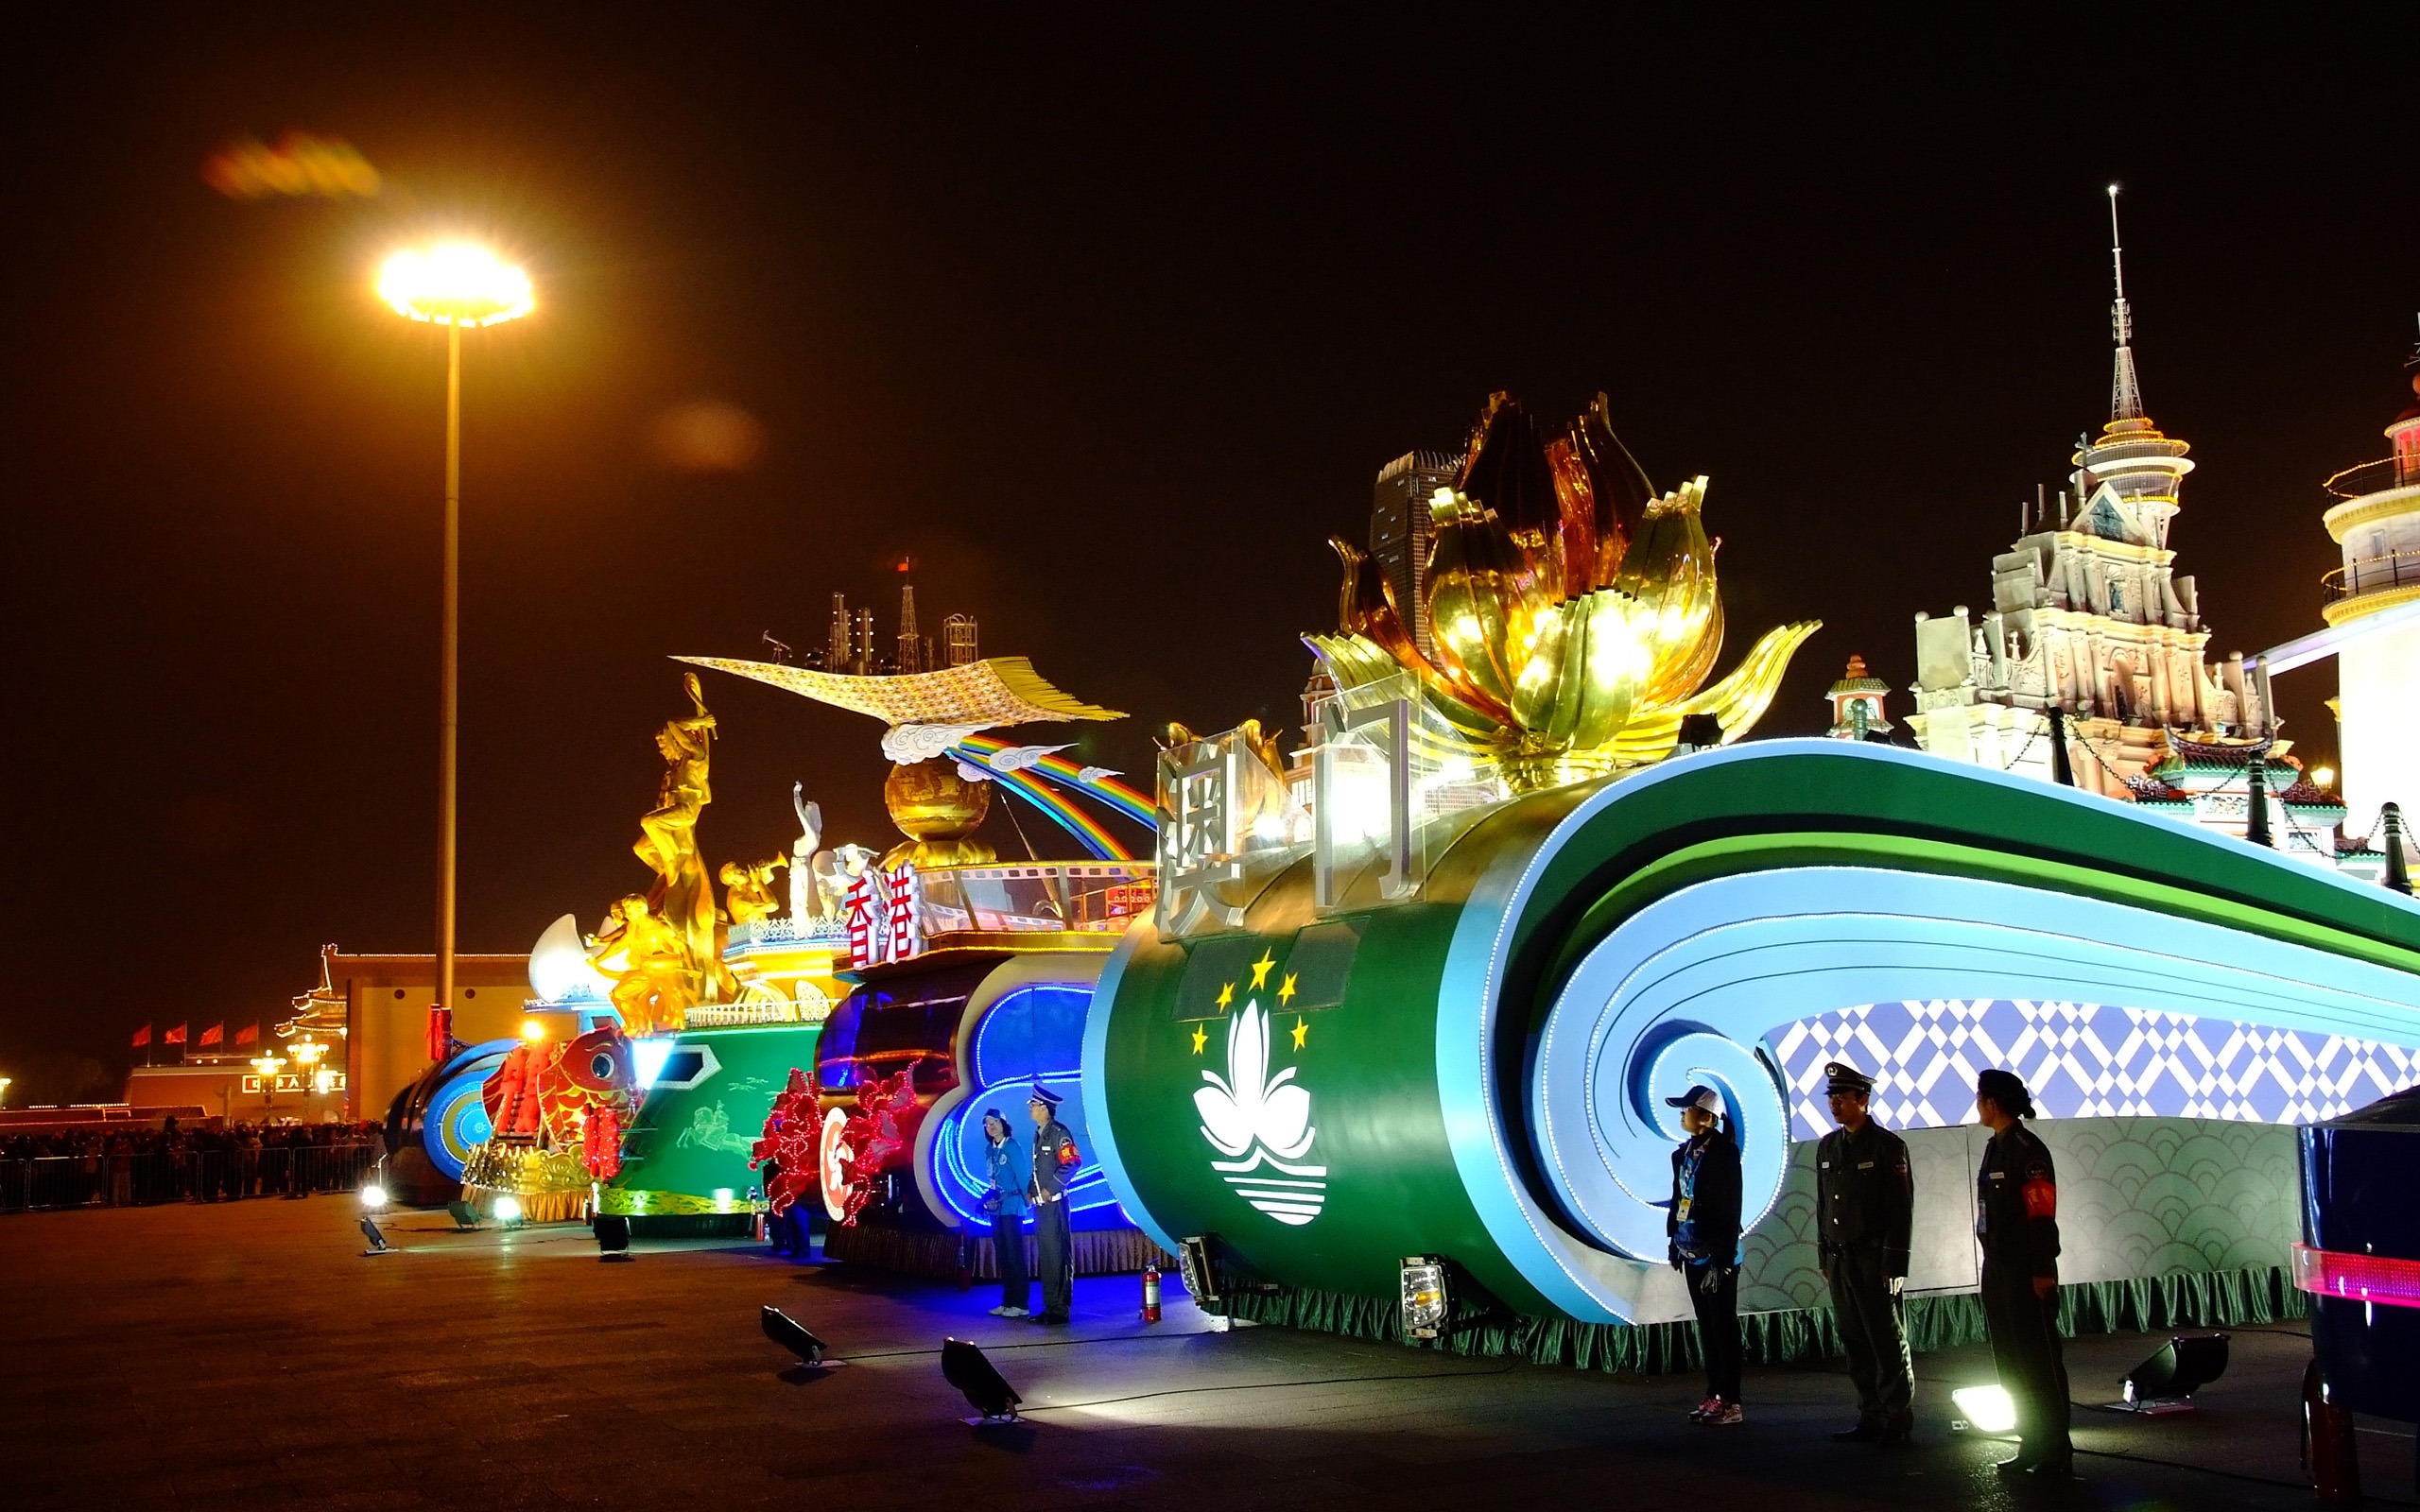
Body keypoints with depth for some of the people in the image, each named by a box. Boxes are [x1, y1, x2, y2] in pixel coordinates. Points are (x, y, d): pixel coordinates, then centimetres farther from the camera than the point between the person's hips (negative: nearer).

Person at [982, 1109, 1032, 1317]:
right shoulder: (990, 1150, 11)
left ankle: (1021, 1304, -2)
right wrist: (989, 1199, 7)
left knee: (1014, 1255, -6)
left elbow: (1023, 1176, -10)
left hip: (1012, 1208, -8)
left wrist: (1028, 1202, -10)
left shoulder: (1012, 1147, -10)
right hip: (997, 1209, 8)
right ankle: (1008, 1302, 17)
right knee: (1002, 1256, 11)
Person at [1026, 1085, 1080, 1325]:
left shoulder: (1059, 1132, -11)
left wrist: (1051, 1189, -18)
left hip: (1054, 1204, -9)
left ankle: (1060, 1310, -3)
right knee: (1044, 1256, 12)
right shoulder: (1039, 1134, 16)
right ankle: (1050, 1307, 19)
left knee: (1058, 1255, -6)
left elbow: (1072, 1163, -18)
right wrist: (1031, 1190, 9)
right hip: (1041, 1204, 9)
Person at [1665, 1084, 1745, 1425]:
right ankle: (1714, 1395, 22)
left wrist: (1721, 1261, -19)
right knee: (1706, 1326, 14)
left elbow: (1731, 1211, -18)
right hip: (1693, 1253, 8)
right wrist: (1674, 1240, 15)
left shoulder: (1724, 1154, -16)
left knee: (1723, 1328, 0)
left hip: (1717, 1255, -8)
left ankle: (1731, 1403, 7)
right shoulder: (1684, 1153, 8)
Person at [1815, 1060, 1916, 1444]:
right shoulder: (1827, 1147, 11)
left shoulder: (1888, 1146, -7)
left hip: (1875, 1260, -6)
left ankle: (1897, 1422, 8)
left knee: (1888, 1343, 1)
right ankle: (1871, 1418, 16)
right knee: (1855, 1343, 8)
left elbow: (1901, 1211, -10)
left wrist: (1895, 1265, -13)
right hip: (1839, 1261, 6)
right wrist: (1824, 1257, 13)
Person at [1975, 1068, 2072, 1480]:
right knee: (2011, 1365, 13)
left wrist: (2042, 1270, -22)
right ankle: (2031, 1447, 21)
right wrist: (1993, 1266, 17)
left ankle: (2056, 1453, 3)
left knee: (2040, 1362, -3)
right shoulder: (1995, 1147, 12)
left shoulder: (2027, 1149, -14)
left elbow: (2042, 1214, -19)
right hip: (1997, 1268, 9)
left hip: (2026, 1271, -9)